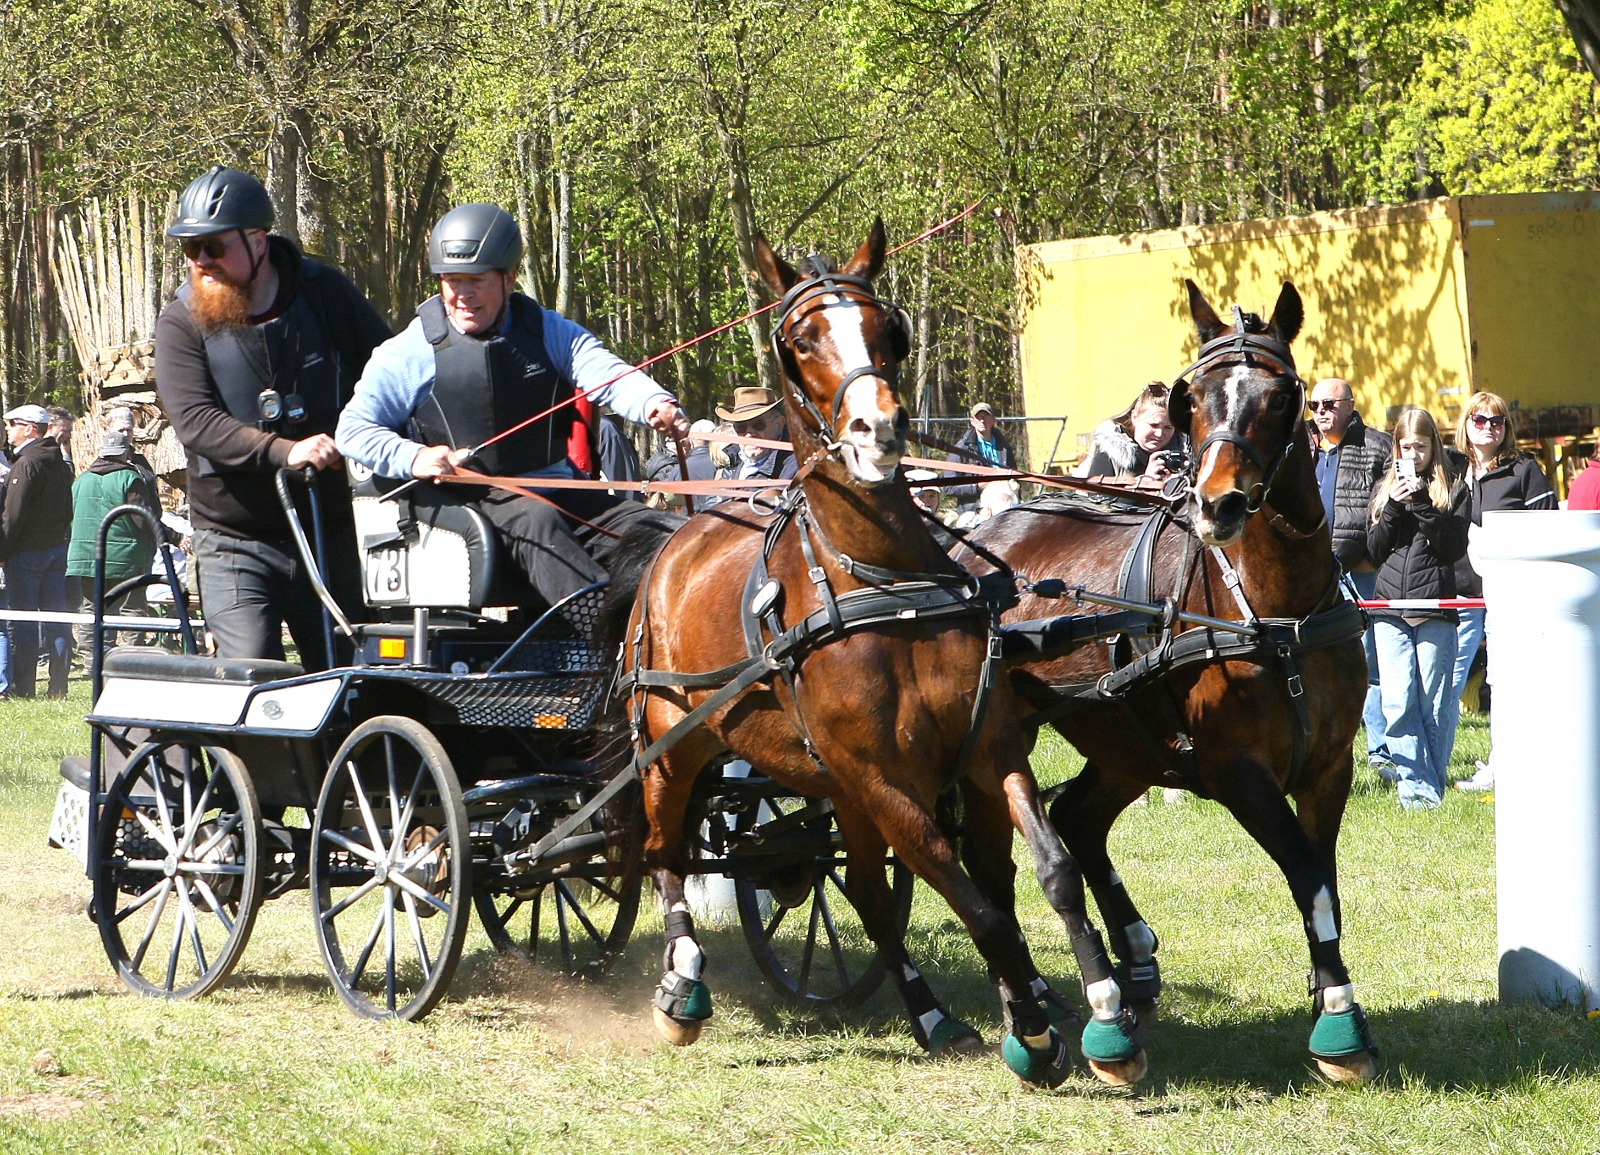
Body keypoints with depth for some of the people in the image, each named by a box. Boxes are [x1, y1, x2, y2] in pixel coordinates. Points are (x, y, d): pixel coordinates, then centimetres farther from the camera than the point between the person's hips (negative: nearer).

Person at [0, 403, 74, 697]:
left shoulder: (26, 464, -14)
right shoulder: (60, 465, 13)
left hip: (27, 552, -8)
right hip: (57, 549, 8)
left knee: (24, 621, -4)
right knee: (56, 620, 7)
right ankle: (58, 686, 7)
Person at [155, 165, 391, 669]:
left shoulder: (327, 292, 1)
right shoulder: (181, 322, -4)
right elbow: (195, 420, -18)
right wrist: (283, 451, -32)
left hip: (333, 530, 2)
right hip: (237, 539, -2)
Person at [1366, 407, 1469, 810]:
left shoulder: (1452, 490, 9)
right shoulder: (1385, 489, 17)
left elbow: (1455, 547, -3)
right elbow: (1375, 550, 10)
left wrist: (1423, 504, -11)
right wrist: (1395, 508, -4)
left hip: (1435, 606, -2)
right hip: (1390, 608, 2)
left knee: (1433, 704, -2)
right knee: (1398, 703, -9)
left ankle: (1432, 787, 5)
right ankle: (1415, 785, -10)